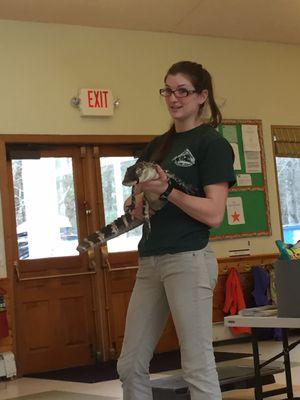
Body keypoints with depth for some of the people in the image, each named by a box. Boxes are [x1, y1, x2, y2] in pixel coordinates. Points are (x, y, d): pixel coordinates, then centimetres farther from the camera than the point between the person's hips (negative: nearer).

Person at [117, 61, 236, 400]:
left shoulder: (212, 143, -4)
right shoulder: (157, 146, 17)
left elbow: (214, 214, -12)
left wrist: (166, 191, -22)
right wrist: (138, 201, -2)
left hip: (188, 260, -7)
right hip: (150, 261, 8)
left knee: (198, 368, -3)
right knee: (130, 366, 10)